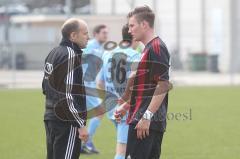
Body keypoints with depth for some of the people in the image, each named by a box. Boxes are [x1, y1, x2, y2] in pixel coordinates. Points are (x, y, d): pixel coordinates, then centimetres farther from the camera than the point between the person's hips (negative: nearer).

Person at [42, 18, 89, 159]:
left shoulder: (54, 53, 15)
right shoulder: (70, 55, -15)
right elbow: (70, 94, -20)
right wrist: (81, 125, -18)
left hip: (51, 118, 10)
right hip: (66, 121, -10)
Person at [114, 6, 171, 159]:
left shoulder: (156, 48, -12)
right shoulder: (149, 48, 20)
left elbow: (163, 85, -19)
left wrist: (147, 116, -23)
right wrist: (125, 106, 23)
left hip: (146, 122, -10)